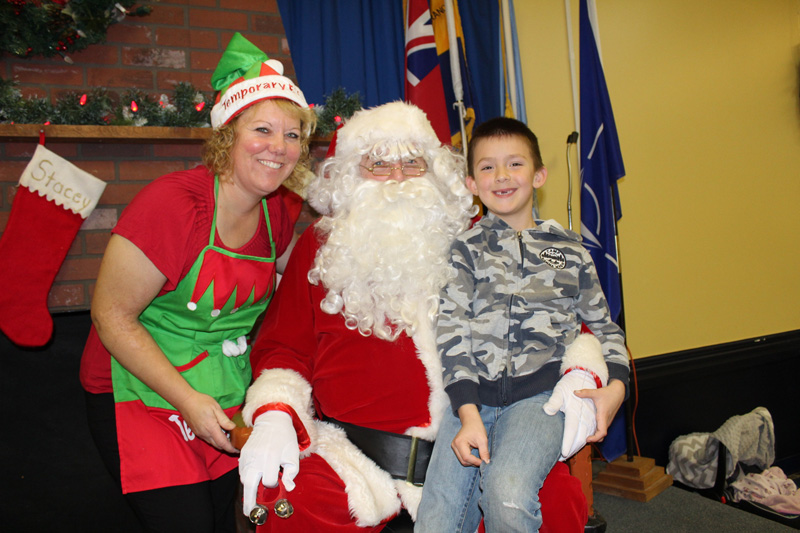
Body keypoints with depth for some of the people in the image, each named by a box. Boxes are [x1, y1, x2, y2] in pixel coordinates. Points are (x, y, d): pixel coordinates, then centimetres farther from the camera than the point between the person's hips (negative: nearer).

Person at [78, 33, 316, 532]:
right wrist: (187, 400, -21)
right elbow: (112, 316, -20)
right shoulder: (172, 203, -24)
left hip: (228, 399, 6)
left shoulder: (275, 212, -2)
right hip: (141, 394, -6)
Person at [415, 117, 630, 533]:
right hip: (471, 397, 1)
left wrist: (616, 386, 3)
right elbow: (452, 331, 1)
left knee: (507, 495, -28)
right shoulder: (466, 248, 11)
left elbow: (603, 326, 23)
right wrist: (469, 413, -12)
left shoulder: (569, 251, 16)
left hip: (540, 394, 0)